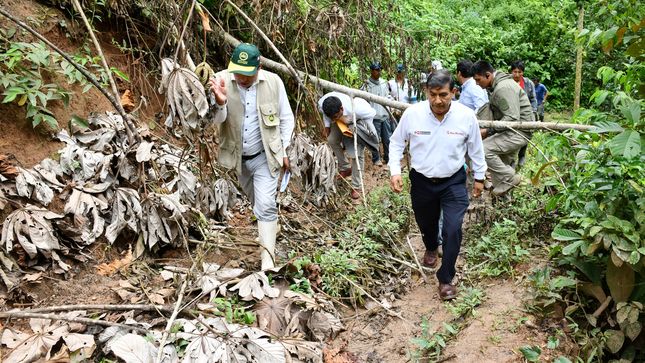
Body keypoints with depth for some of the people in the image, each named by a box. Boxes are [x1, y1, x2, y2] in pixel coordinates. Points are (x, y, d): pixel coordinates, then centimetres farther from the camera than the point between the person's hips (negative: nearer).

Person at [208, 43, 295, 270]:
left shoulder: (273, 82, -14)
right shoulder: (222, 80, -13)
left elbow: (286, 118, -2)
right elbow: (218, 119, -15)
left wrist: (283, 151, -1)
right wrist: (220, 102, -37)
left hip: (265, 156, -3)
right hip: (238, 156, 3)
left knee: (265, 206, -9)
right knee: (256, 201, 22)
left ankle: (268, 258, -1)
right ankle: (267, 228, 48)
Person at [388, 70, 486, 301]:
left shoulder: (466, 116, -14)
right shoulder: (412, 113, -16)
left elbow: (475, 149, 2)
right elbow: (396, 143, -1)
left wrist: (479, 177, 9)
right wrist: (395, 172, -11)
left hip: (453, 182, -1)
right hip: (422, 181, 1)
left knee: (453, 229, -12)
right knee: (426, 223, 20)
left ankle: (446, 278, 7)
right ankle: (431, 248, 57)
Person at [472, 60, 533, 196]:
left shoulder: (503, 88, -22)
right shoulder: (495, 86, 12)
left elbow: (512, 118, -27)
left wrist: (488, 131, -24)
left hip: (519, 132, -11)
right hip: (511, 130, 11)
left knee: (484, 149, -19)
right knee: (502, 164, 15)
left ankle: (509, 178, -7)